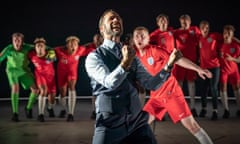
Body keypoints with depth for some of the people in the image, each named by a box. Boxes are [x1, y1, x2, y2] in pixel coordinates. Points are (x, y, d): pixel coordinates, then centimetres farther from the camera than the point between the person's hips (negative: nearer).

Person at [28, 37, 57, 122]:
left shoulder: (50, 53, -25)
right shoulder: (32, 55, -20)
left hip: (50, 75, 1)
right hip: (39, 74, -1)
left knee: (52, 95, 7)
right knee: (43, 90, -29)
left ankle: (50, 108, 45)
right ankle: (40, 114, -22)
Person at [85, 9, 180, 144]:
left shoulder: (131, 55, 13)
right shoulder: (94, 57, -3)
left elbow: (151, 83, 4)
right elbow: (109, 82, -20)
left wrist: (168, 65, -10)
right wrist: (125, 62, -34)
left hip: (137, 121, 4)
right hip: (111, 124, -4)